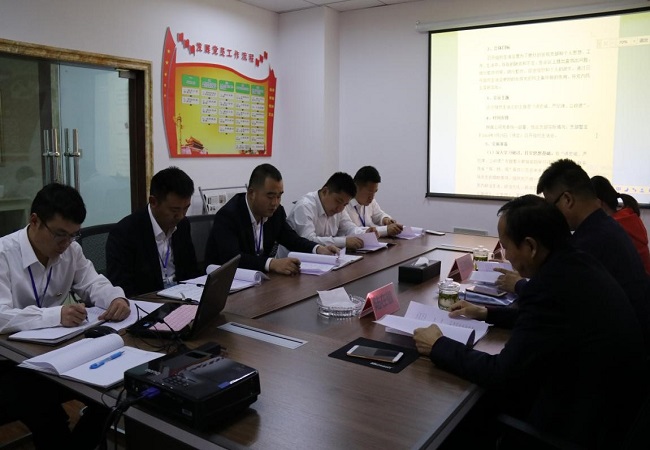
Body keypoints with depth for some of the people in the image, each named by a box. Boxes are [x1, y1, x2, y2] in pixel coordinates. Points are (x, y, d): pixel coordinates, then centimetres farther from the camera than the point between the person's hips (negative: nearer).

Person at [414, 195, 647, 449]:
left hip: (581, 424, -8)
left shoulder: (552, 286, -31)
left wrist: (439, 346, -11)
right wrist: (486, 313, 19)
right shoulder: (577, 265, -3)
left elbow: (501, 374, -24)